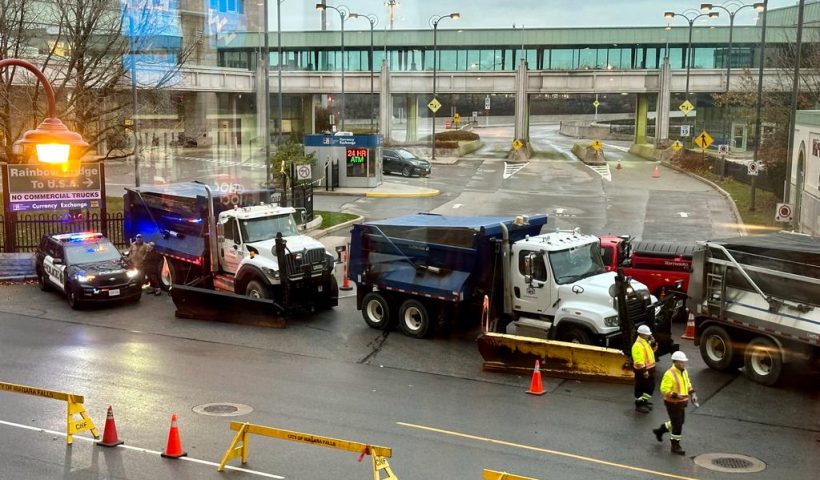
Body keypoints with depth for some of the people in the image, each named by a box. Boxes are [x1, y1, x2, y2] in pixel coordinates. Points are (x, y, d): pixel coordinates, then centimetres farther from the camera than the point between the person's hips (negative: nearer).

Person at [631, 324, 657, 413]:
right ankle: (639, 405, 12)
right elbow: (639, 360, -26)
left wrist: (653, 342, 1)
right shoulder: (638, 345, -23)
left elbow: (653, 349, 20)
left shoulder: (646, 342, 7)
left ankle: (644, 401, 35)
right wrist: (644, 371, -28)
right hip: (642, 370, -10)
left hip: (649, 369, 10)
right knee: (640, 387, 2)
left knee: (650, 386, 20)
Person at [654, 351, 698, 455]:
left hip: (681, 403, 9)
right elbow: (664, 389, -26)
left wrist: (692, 393, 6)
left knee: (680, 422, 21)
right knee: (677, 425, -3)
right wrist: (676, 395, -35)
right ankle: (675, 446, 12)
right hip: (673, 403, -9)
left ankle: (660, 430, 40)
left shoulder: (684, 372, 5)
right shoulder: (669, 374, -23)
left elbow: (688, 384, 20)